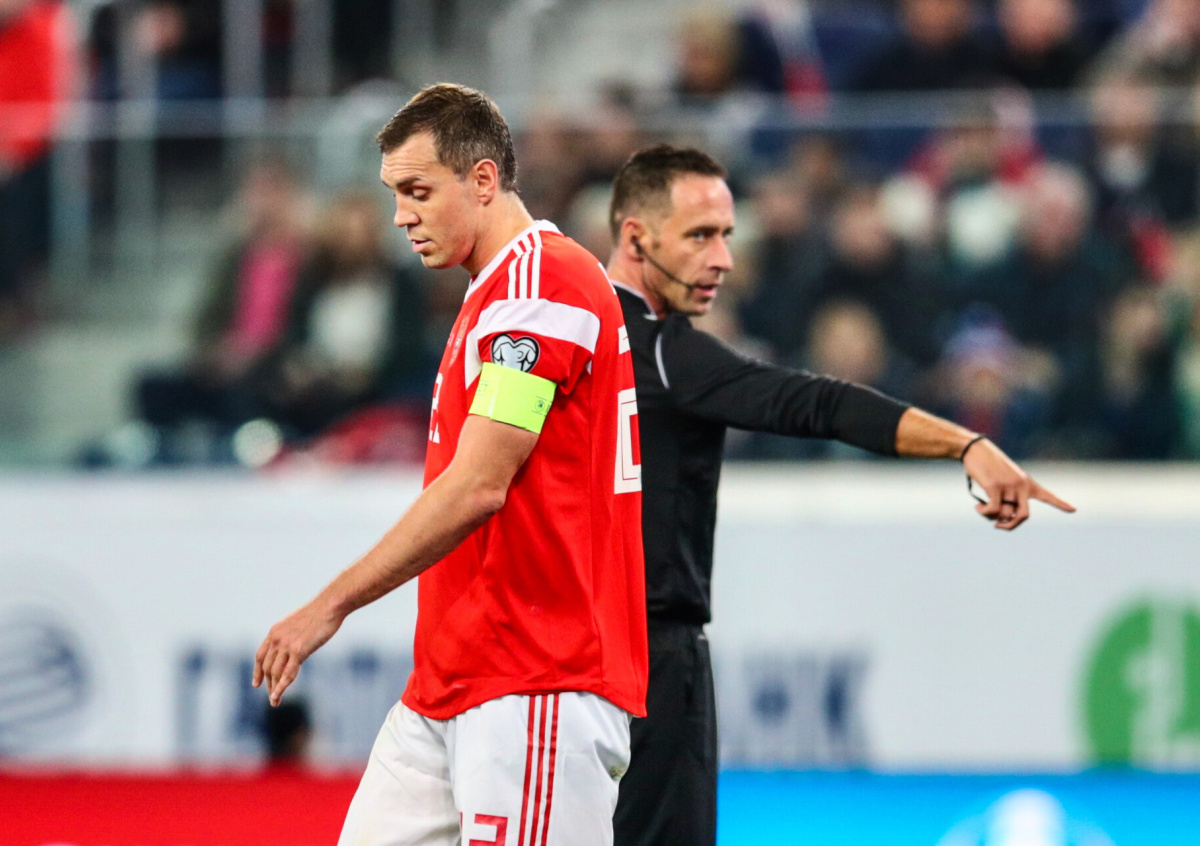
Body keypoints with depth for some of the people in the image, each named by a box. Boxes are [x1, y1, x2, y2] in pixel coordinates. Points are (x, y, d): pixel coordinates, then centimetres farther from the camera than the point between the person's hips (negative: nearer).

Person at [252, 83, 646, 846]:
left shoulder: (540, 283, -13)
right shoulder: (494, 293, 20)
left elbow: (477, 487, -18)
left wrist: (331, 606, -13)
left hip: (538, 685, -10)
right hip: (450, 686, 10)